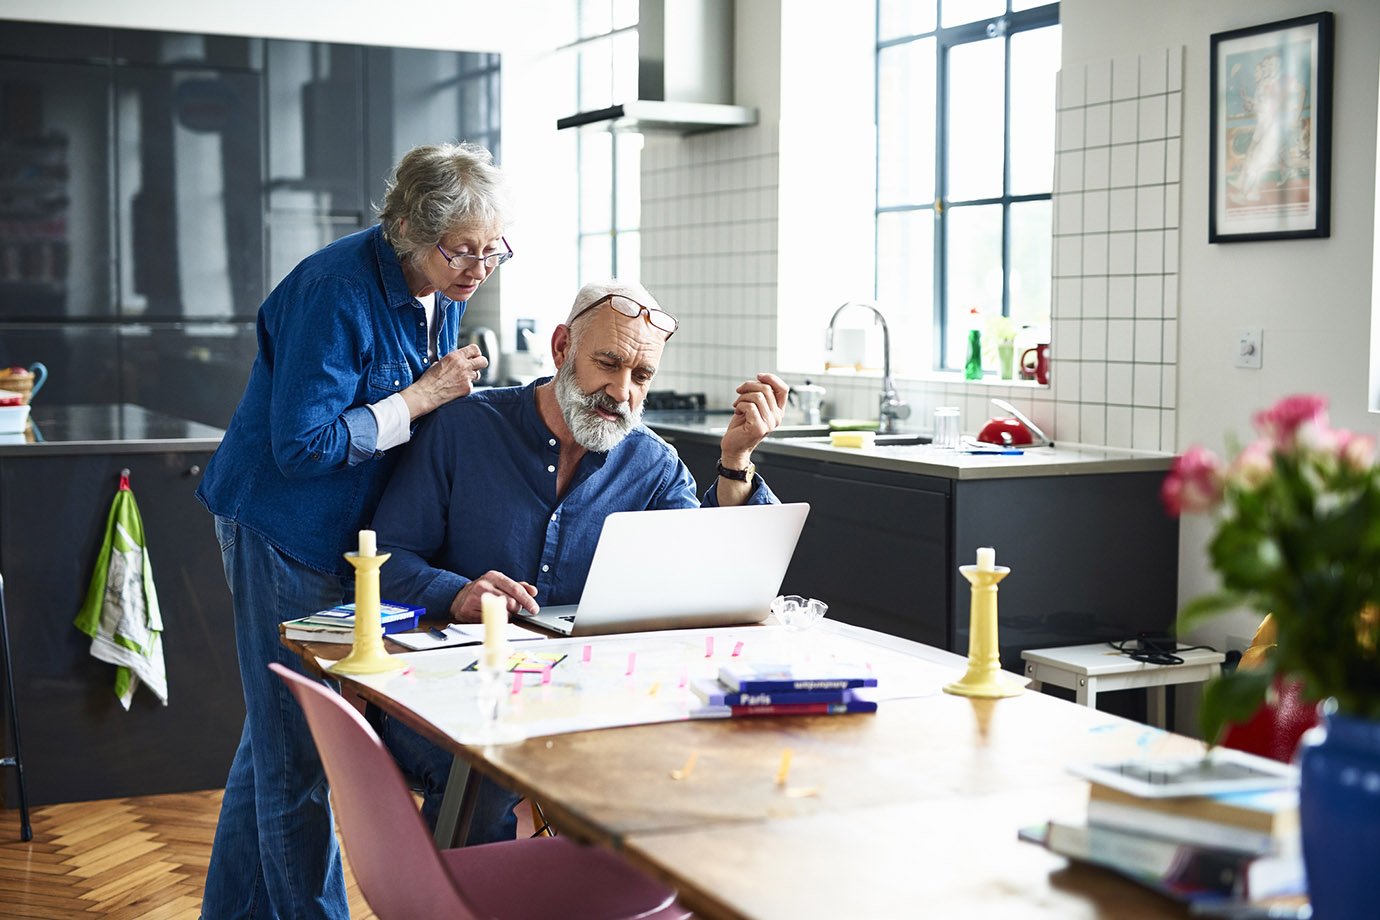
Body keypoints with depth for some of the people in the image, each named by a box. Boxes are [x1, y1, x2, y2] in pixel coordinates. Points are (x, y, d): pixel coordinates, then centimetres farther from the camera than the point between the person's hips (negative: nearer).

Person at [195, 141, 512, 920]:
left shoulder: (441, 287, 3)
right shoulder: (337, 290, -23)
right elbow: (301, 444, -25)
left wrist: (461, 392, -4)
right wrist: (423, 397, -21)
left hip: (346, 532, 9)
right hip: (284, 528, -8)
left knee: (277, 737, 18)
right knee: (297, 748, -2)